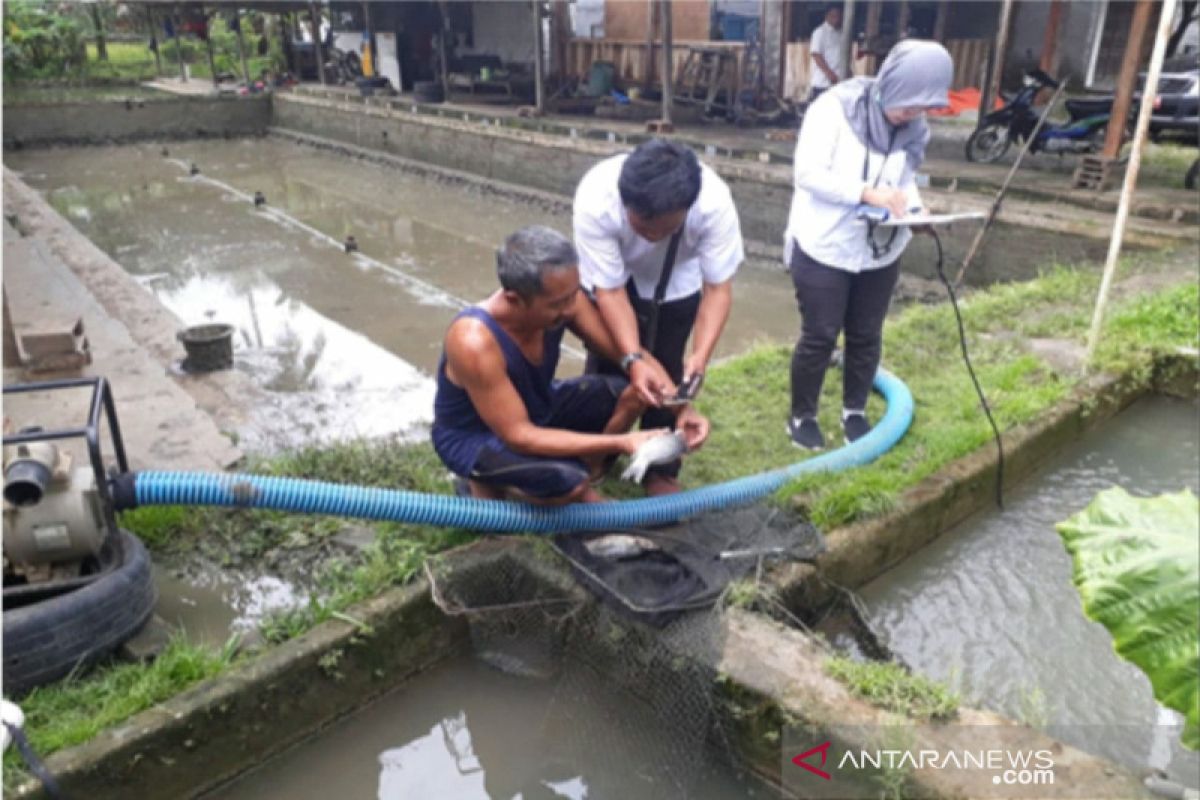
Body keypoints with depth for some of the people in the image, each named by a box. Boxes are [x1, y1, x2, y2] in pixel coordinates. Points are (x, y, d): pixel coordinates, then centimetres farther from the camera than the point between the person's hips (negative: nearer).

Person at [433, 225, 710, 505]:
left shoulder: (560, 296, -20)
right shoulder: (475, 342, -38)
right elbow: (519, 436, -34)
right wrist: (621, 443, -37)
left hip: (537, 410, 7)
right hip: (473, 438, -7)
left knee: (634, 391, -11)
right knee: (568, 482, -33)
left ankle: (581, 488, 9)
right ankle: (485, 484, -2)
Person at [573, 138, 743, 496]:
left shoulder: (714, 203, -39)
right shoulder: (595, 201, -41)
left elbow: (718, 287, -29)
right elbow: (610, 290, -32)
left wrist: (701, 355, -43)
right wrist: (633, 358, -45)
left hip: (676, 283, 1)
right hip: (609, 277, 0)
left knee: (666, 371, -2)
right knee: (604, 365, 3)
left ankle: (660, 470, 18)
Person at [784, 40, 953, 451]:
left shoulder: (914, 129, 0)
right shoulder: (835, 108, -17)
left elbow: (905, 181, 8)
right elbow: (808, 173, -21)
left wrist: (914, 211, -15)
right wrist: (867, 193, -31)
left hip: (880, 251, 5)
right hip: (824, 248, -5)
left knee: (866, 336, 14)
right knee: (820, 336, 2)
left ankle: (854, 412, 33)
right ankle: (802, 416, 21)